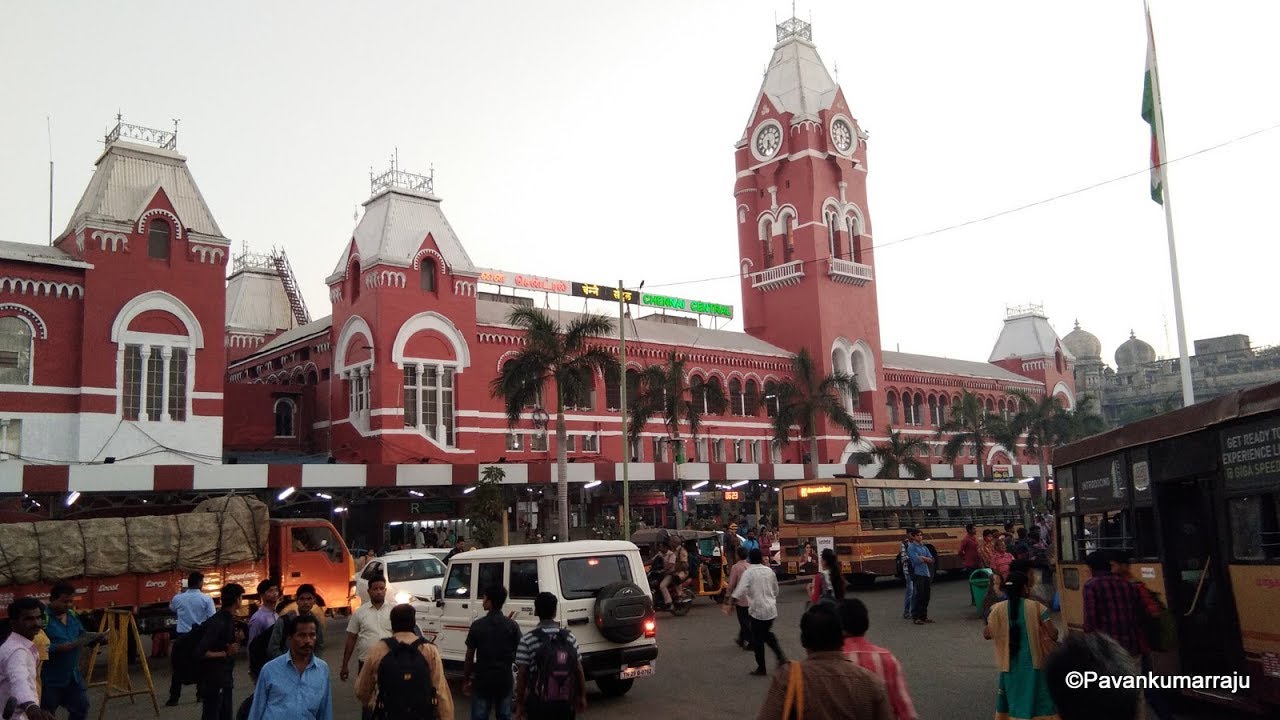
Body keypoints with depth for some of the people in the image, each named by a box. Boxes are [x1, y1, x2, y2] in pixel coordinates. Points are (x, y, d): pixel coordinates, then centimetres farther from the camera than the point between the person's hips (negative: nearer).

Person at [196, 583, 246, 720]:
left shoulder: (229, 619, 8)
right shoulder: (217, 622, -20)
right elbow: (200, 652, -24)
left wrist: (236, 639, 1)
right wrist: (225, 654, -22)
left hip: (225, 678, 9)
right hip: (213, 680, -9)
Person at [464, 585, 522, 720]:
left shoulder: (477, 625, -8)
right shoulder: (512, 625, -5)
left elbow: (469, 657, -3)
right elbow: (518, 656, -1)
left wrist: (465, 681, 7)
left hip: (483, 679, -1)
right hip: (504, 680, 1)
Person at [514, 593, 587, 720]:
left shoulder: (528, 640, -8)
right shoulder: (569, 637, 1)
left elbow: (522, 675, -7)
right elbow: (579, 671, 3)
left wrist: (519, 704, 1)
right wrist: (582, 697, 15)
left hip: (539, 704, -3)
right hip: (565, 704, 3)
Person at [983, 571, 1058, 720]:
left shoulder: (999, 609, -2)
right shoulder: (1036, 607, -8)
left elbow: (987, 634, 3)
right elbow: (1053, 634, -12)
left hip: (1010, 664, 2)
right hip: (1033, 663, -2)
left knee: (1012, 702, 16)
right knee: (1036, 703, 5)